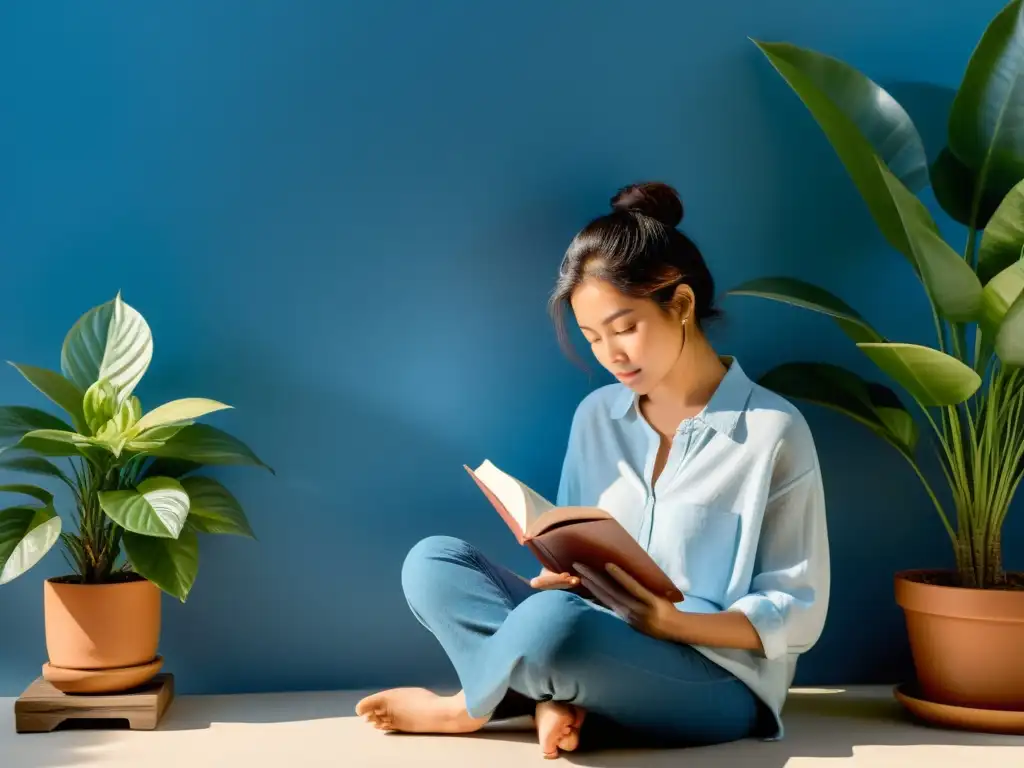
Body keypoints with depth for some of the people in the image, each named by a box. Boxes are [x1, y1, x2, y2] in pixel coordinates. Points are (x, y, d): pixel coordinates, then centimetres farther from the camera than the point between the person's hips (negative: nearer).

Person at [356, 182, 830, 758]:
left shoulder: (773, 431, -9)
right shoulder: (596, 417, 9)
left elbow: (799, 614, -8)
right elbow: (576, 554, 13)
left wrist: (675, 623, -23)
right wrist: (565, 574, -12)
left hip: (718, 680, -6)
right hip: (600, 651, 6)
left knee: (556, 623, -36)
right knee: (433, 562, -9)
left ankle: (467, 708, -5)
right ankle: (556, 701, -24)